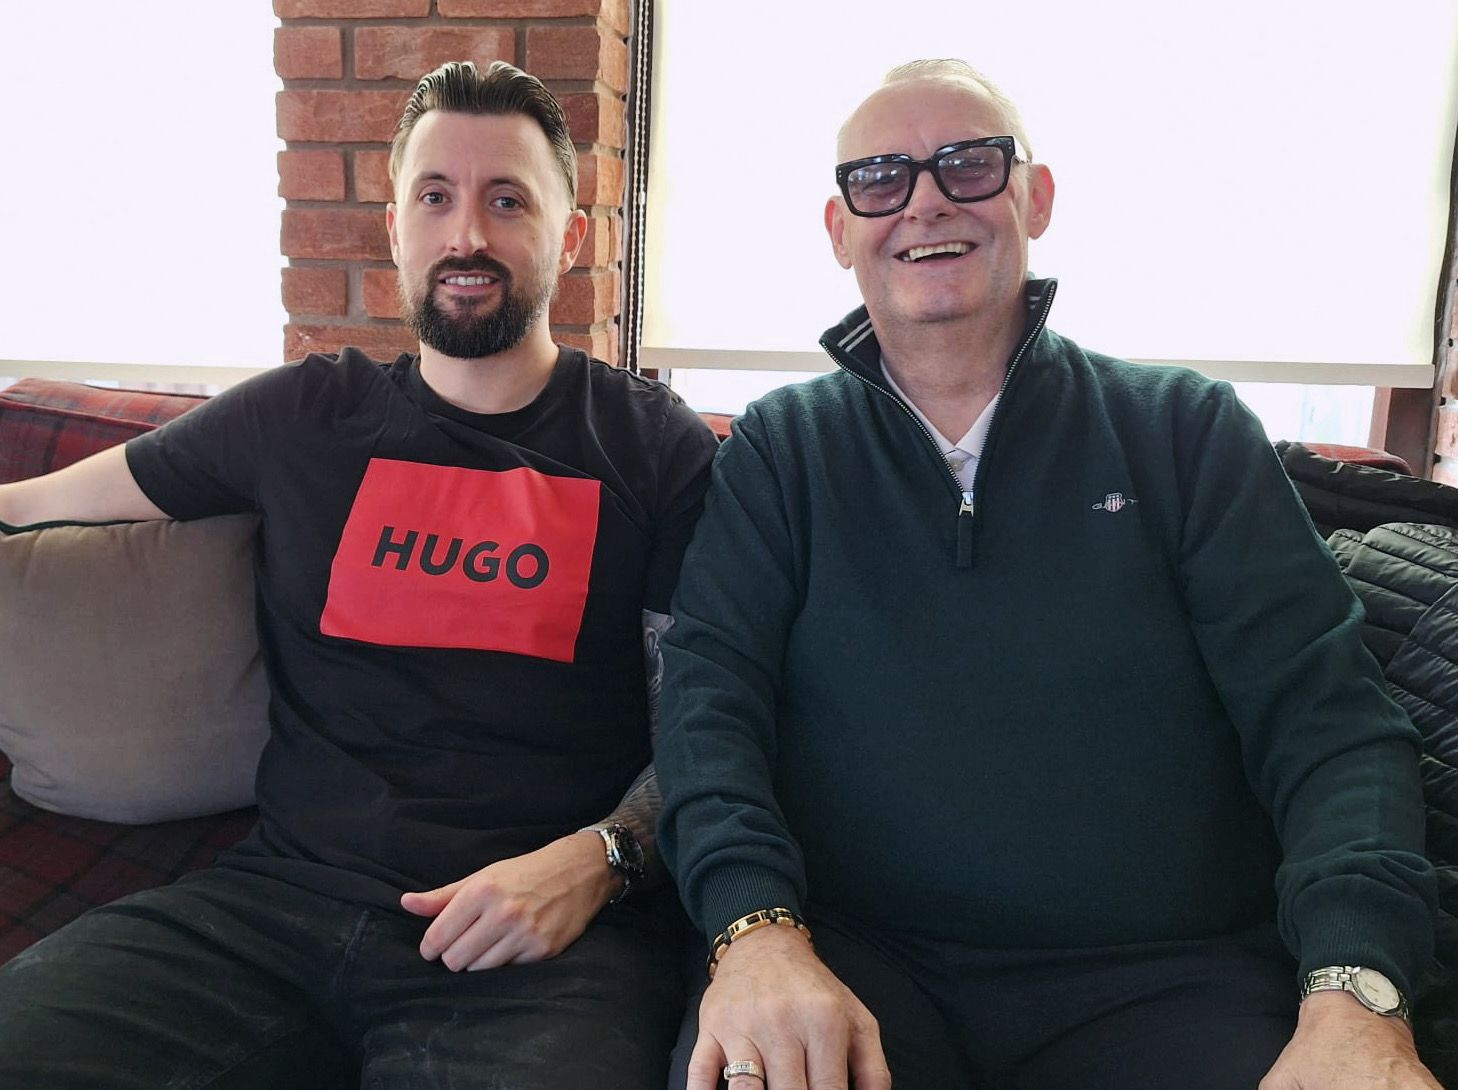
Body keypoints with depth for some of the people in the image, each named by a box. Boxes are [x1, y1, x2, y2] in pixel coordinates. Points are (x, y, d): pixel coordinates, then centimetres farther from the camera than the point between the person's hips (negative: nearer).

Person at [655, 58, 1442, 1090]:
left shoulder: (1187, 429, 6)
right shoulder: (782, 448, 9)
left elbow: (1324, 715, -1)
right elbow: (711, 689, -2)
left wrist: (1354, 1000, -17)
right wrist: (757, 928, -21)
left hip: (1165, 980, 1)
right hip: (855, 962, 0)